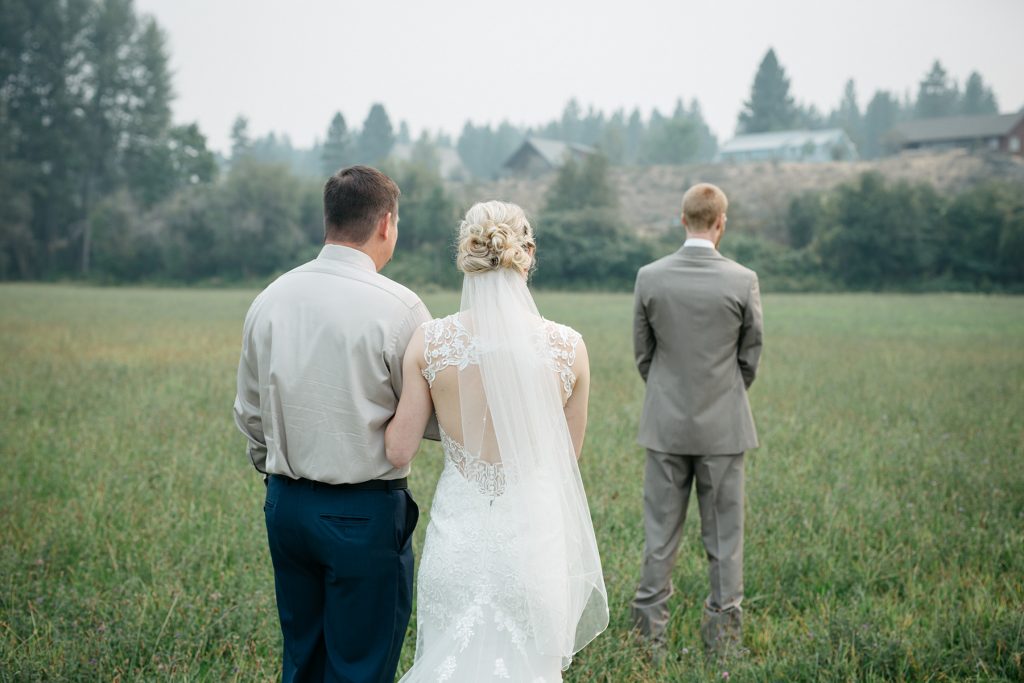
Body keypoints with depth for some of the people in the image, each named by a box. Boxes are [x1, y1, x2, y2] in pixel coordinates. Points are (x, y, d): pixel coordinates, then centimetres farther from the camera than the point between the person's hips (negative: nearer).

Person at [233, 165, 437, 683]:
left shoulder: (270, 299, 2)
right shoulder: (397, 306, -15)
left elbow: (248, 413, 11)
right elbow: (432, 422, -8)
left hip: (285, 505, 6)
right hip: (365, 514, -6)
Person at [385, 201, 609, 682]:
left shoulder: (429, 342, -8)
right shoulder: (567, 346, -7)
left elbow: (399, 452, -3)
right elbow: (569, 454, 5)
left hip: (459, 530, 0)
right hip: (535, 530, 0)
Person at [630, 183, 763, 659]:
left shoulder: (650, 277, -6)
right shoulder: (743, 280, -10)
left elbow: (642, 353, 3)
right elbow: (750, 357, 1)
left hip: (666, 424, 1)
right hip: (723, 427, -1)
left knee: (659, 535, 9)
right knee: (724, 536, 9)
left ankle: (649, 636, 15)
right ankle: (724, 638, 16)